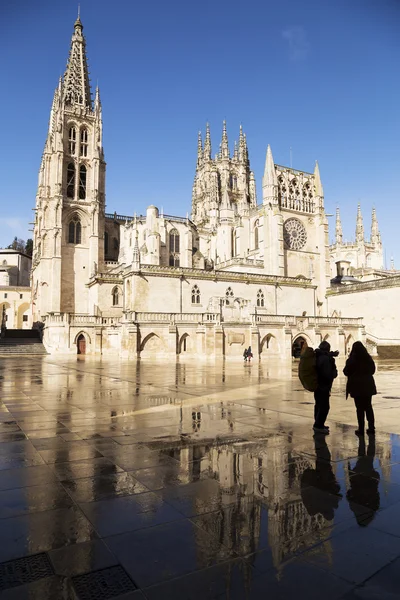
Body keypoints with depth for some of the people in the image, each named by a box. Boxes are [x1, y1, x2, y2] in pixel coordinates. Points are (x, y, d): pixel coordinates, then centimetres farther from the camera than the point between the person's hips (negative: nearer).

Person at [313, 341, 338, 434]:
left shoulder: (318, 356, 8)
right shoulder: (325, 359, -21)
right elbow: (328, 374, -24)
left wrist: (331, 355, 23)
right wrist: (335, 372, -5)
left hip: (317, 385, 10)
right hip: (323, 386, -10)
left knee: (319, 405, 18)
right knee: (324, 406, -5)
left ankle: (318, 424, 27)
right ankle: (318, 426, -2)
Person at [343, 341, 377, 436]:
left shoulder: (351, 360, -12)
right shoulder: (369, 358, 1)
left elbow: (346, 372, -6)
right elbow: (372, 370, 12)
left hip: (357, 386, -4)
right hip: (368, 386, 4)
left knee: (360, 408, 2)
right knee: (368, 407, 13)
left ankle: (361, 429, 4)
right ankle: (371, 429, 16)